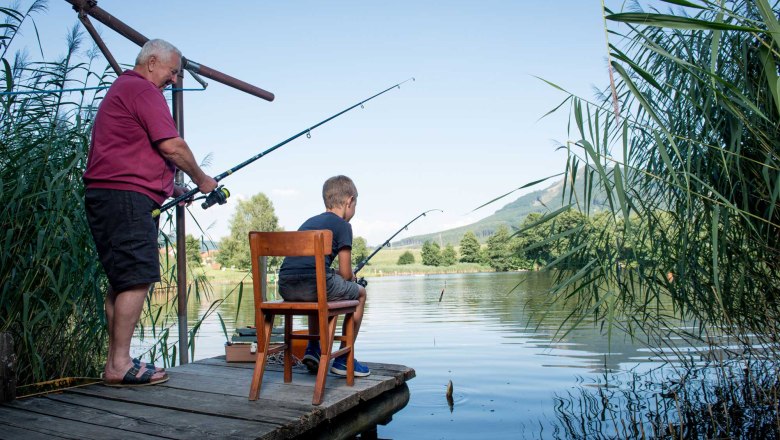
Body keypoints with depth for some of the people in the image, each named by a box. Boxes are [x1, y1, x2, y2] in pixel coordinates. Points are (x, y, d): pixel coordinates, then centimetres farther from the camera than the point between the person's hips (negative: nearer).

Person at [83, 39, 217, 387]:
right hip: (126, 195, -11)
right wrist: (201, 180, 0)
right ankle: (119, 365, -8)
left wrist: (171, 188, 21)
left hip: (106, 194, 11)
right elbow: (171, 146, -15)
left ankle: (116, 362, 13)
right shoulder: (143, 89, -6)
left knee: (122, 280, 10)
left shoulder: (121, 89, 28)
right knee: (137, 278, -11)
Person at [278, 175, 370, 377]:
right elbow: (345, 273, 1)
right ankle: (343, 359, 18)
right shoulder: (342, 225, 5)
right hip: (314, 283, -7)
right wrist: (352, 277, 24)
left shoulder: (308, 222, 27)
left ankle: (313, 348, 28)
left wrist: (332, 275, 33)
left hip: (285, 287, 7)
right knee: (359, 293, 19)